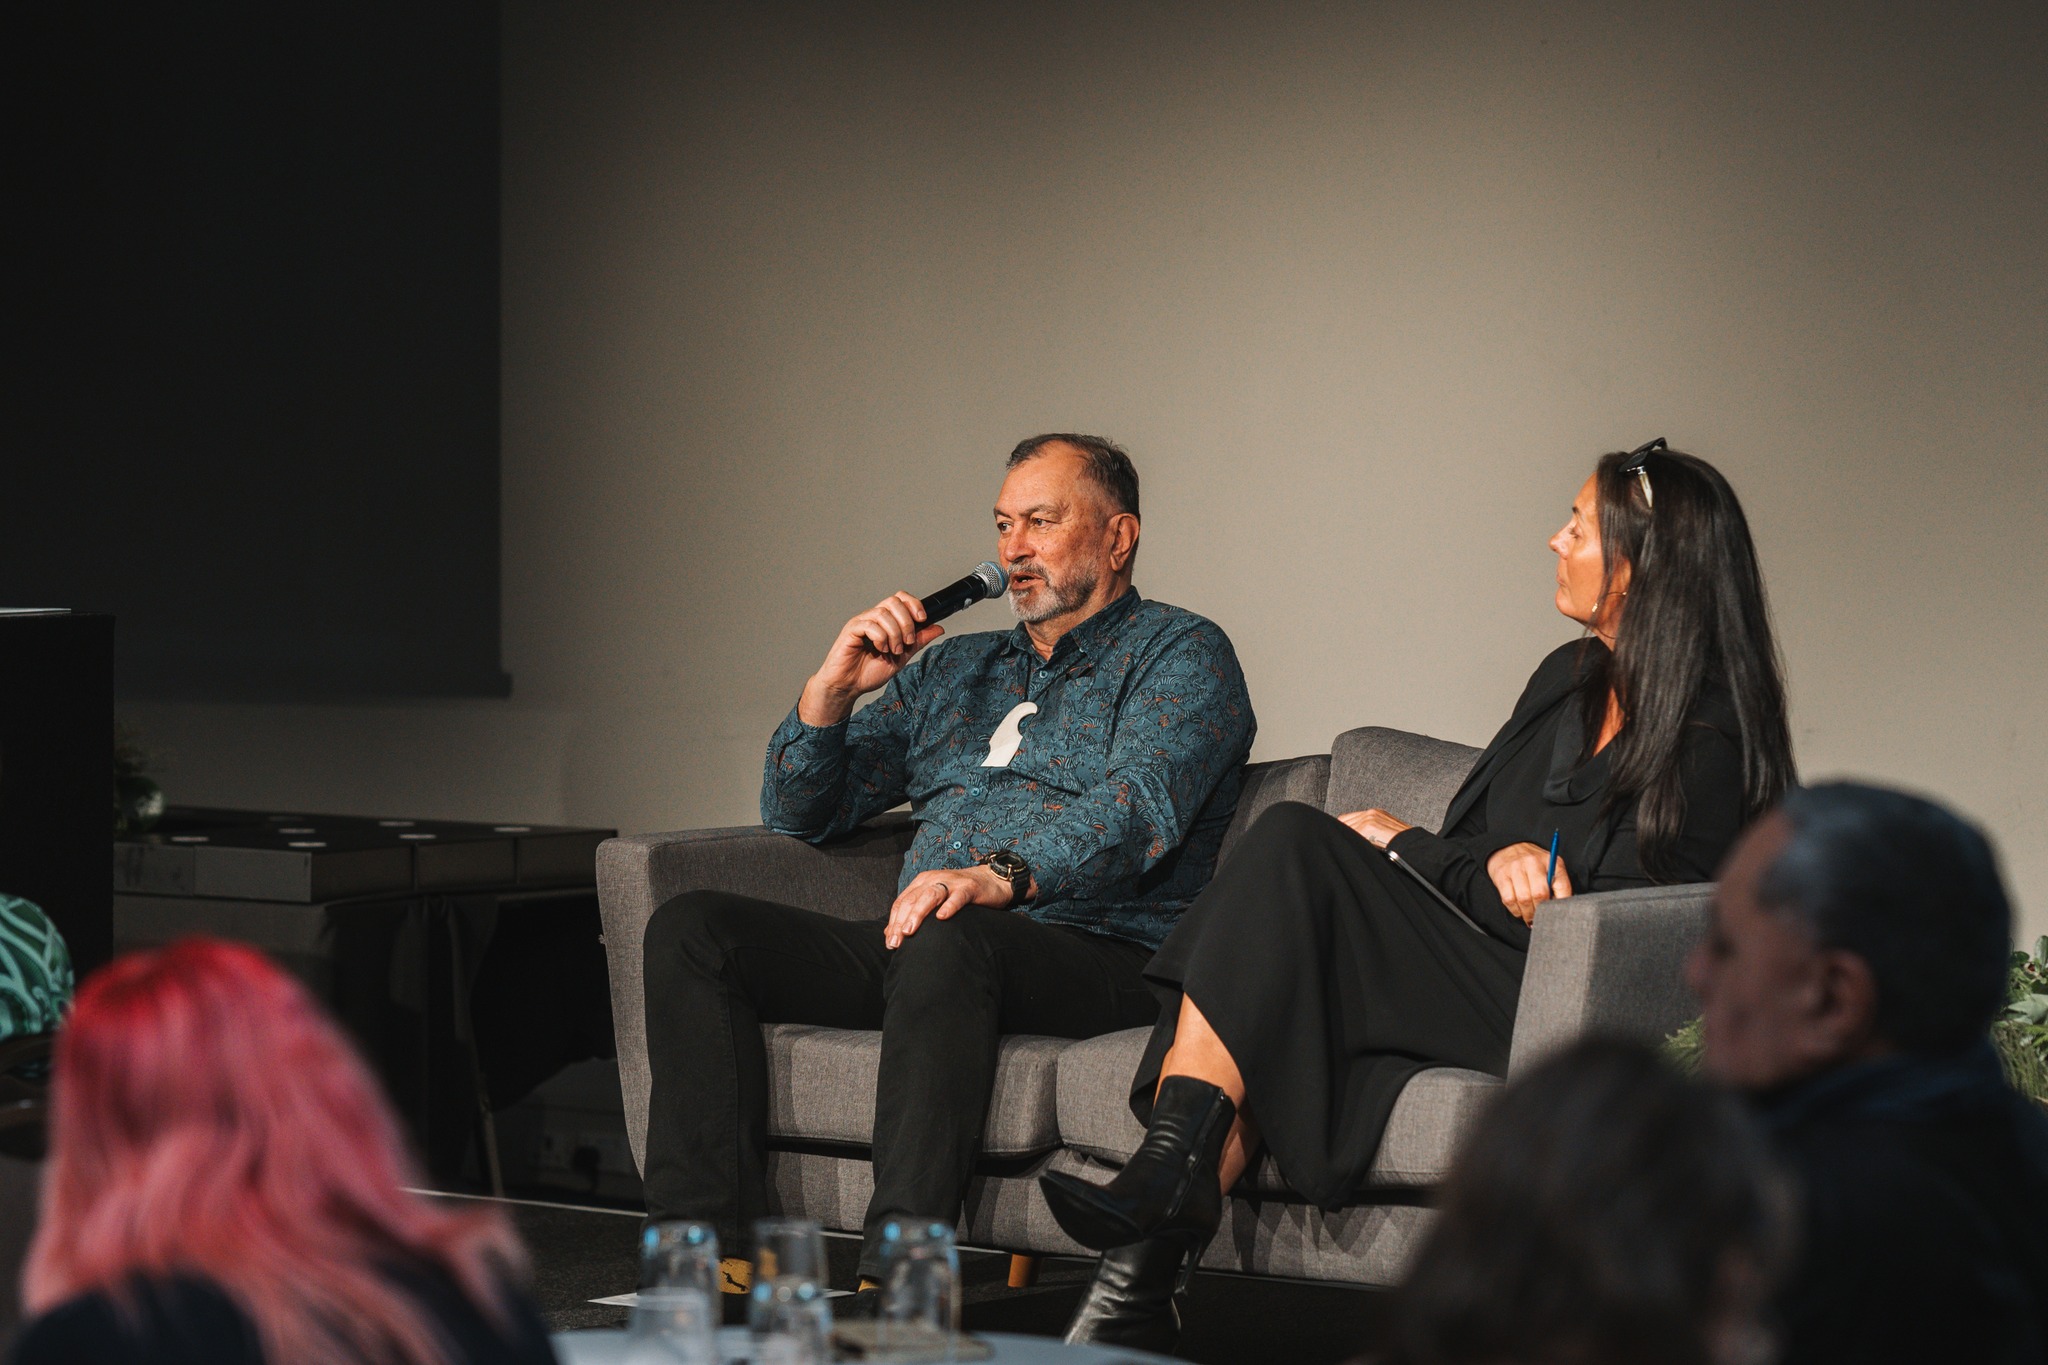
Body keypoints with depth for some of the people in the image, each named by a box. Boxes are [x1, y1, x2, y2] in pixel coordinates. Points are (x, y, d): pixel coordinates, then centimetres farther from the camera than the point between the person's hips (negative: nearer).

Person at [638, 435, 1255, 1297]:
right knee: (692, 928, -12)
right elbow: (797, 815, 26)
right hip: (917, 943, 7)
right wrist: (830, 692, 6)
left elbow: (1135, 811, -13)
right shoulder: (949, 670, 28)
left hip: (1096, 957, -7)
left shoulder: (1179, 653, 8)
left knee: (949, 940, -40)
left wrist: (1004, 875, -32)